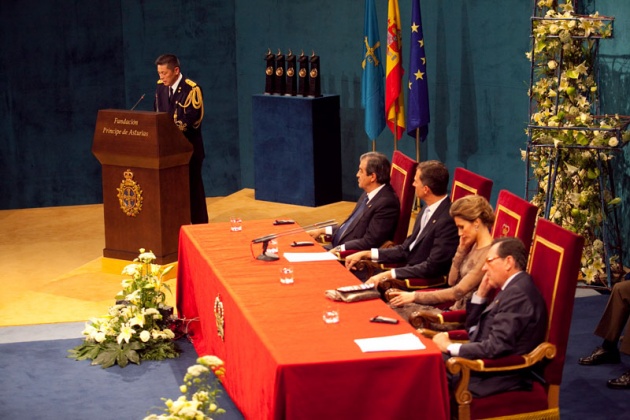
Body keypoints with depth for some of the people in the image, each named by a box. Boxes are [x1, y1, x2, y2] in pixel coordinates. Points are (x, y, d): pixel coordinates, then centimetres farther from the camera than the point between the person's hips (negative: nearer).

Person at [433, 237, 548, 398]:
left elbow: (496, 347, -25)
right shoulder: (511, 289, 14)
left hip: (498, 377, -10)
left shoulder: (518, 293, -19)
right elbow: (473, 329, 21)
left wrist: (449, 347, -15)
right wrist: (481, 294, 7)